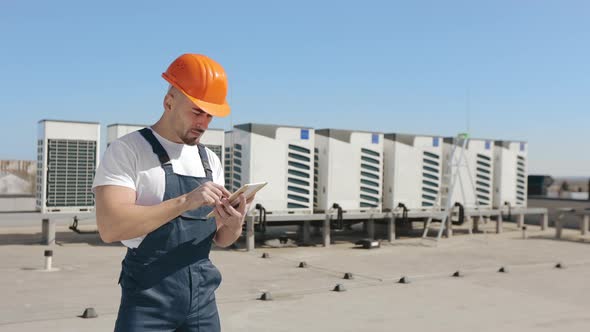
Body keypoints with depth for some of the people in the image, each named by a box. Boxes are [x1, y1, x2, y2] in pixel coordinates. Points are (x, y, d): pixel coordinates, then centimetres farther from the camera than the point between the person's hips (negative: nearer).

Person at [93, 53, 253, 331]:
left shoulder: (210, 161, 10)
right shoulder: (127, 150, -8)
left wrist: (234, 225, -10)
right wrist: (185, 201, -25)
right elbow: (110, 227, -21)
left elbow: (220, 239, 12)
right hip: (148, 301, -5)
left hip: (202, 298, 6)